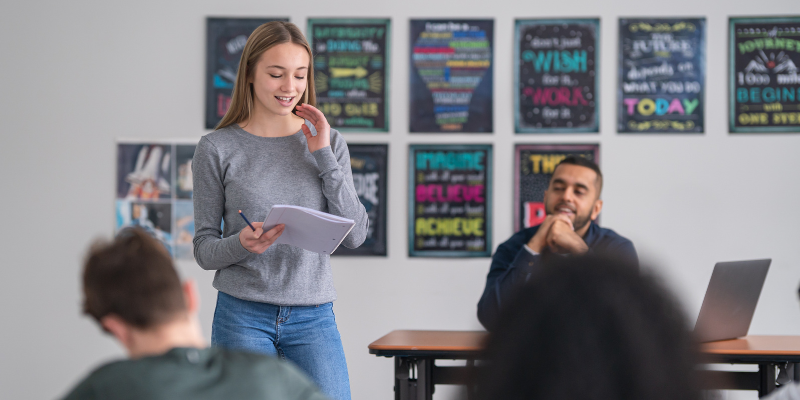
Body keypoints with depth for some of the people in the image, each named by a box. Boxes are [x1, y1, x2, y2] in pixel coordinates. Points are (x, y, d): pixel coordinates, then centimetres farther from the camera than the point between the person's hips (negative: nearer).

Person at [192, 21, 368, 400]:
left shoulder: (329, 143, 8)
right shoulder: (217, 149, 1)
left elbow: (355, 236, 0)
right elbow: (204, 250, 3)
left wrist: (323, 156, -5)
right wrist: (242, 244, -19)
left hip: (313, 316, 2)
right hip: (243, 316, -2)